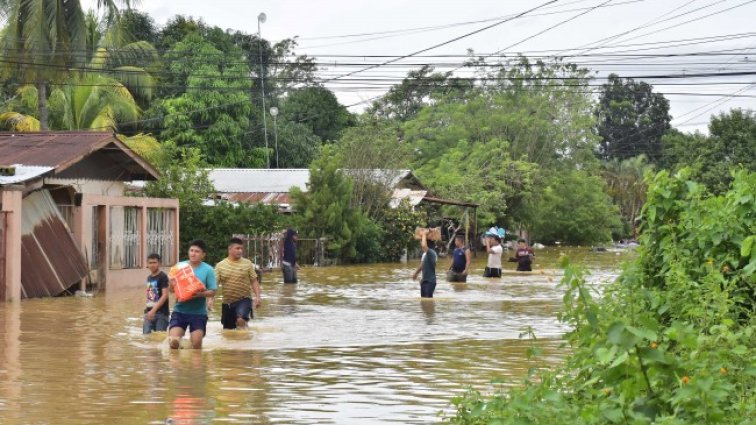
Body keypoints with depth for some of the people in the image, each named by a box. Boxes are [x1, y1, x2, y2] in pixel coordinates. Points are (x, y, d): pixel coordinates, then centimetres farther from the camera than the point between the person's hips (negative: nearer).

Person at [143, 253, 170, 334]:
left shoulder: (163, 277, -8)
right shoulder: (149, 278, 13)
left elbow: (165, 295, -16)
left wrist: (153, 310, -22)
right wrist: (146, 308, 10)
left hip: (161, 313, -7)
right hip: (149, 312, 7)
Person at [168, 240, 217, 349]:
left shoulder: (208, 270, -5)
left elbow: (212, 292, -6)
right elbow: (171, 289, 8)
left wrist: (200, 294, -26)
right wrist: (172, 285, -17)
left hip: (199, 313, -2)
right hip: (180, 310, 2)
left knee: (196, 344, -3)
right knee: (173, 341, -9)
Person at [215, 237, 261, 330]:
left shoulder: (247, 264, -1)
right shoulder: (220, 265, 1)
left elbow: (254, 282, 2)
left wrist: (257, 296, -10)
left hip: (243, 299, -3)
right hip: (227, 302, 3)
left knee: (241, 320, -29)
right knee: (228, 329, 11)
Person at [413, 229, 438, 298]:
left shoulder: (431, 253, -19)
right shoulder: (425, 253, 11)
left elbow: (424, 246, -39)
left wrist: (424, 235, -23)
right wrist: (416, 273, 42)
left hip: (430, 281, -10)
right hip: (425, 280, 10)